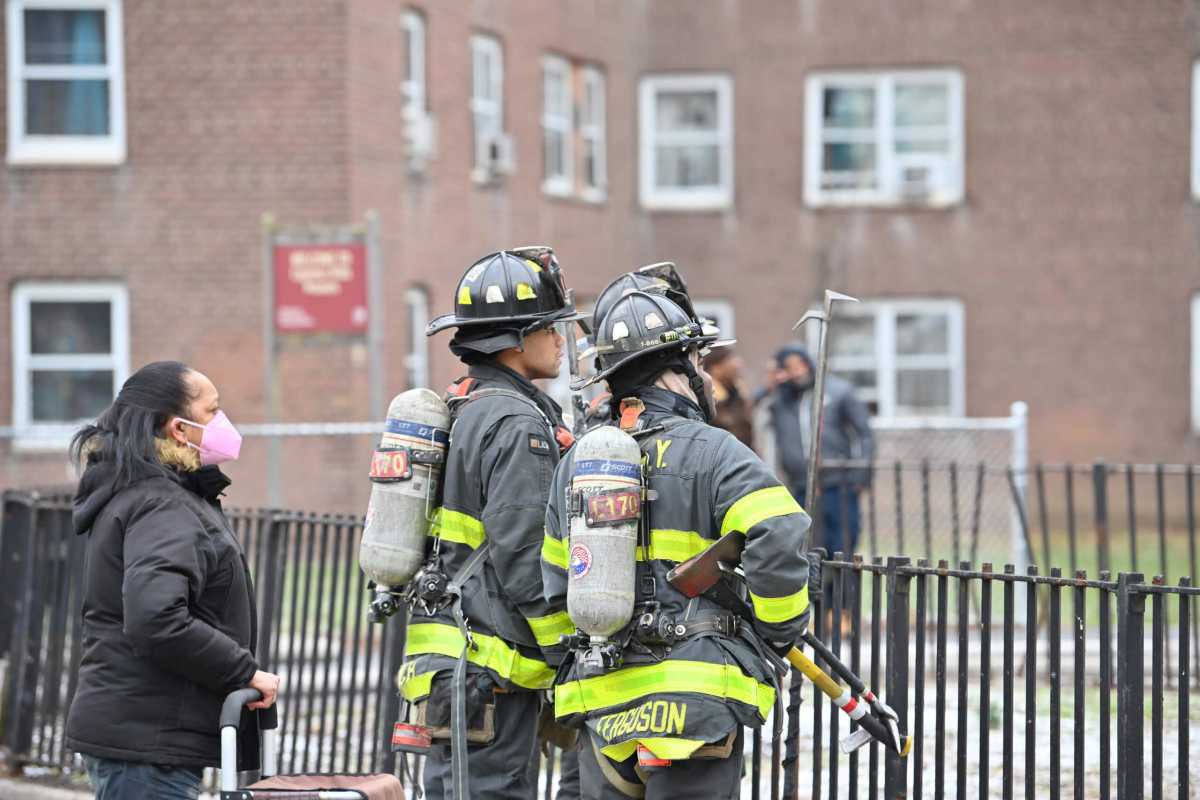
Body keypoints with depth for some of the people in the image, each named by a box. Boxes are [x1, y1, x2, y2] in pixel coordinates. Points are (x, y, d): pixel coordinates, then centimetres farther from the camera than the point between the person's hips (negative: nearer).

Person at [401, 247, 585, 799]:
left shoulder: (460, 412, 17)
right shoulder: (518, 425, -14)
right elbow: (524, 561, -19)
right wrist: (574, 656, -14)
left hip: (444, 658, 10)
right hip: (492, 665, -10)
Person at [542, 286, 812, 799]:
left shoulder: (574, 464, 14)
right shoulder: (712, 453, -7)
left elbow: (555, 587, 19)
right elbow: (780, 541, -19)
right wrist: (778, 636, -5)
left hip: (601, 711, 6)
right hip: (694, 702, -6)